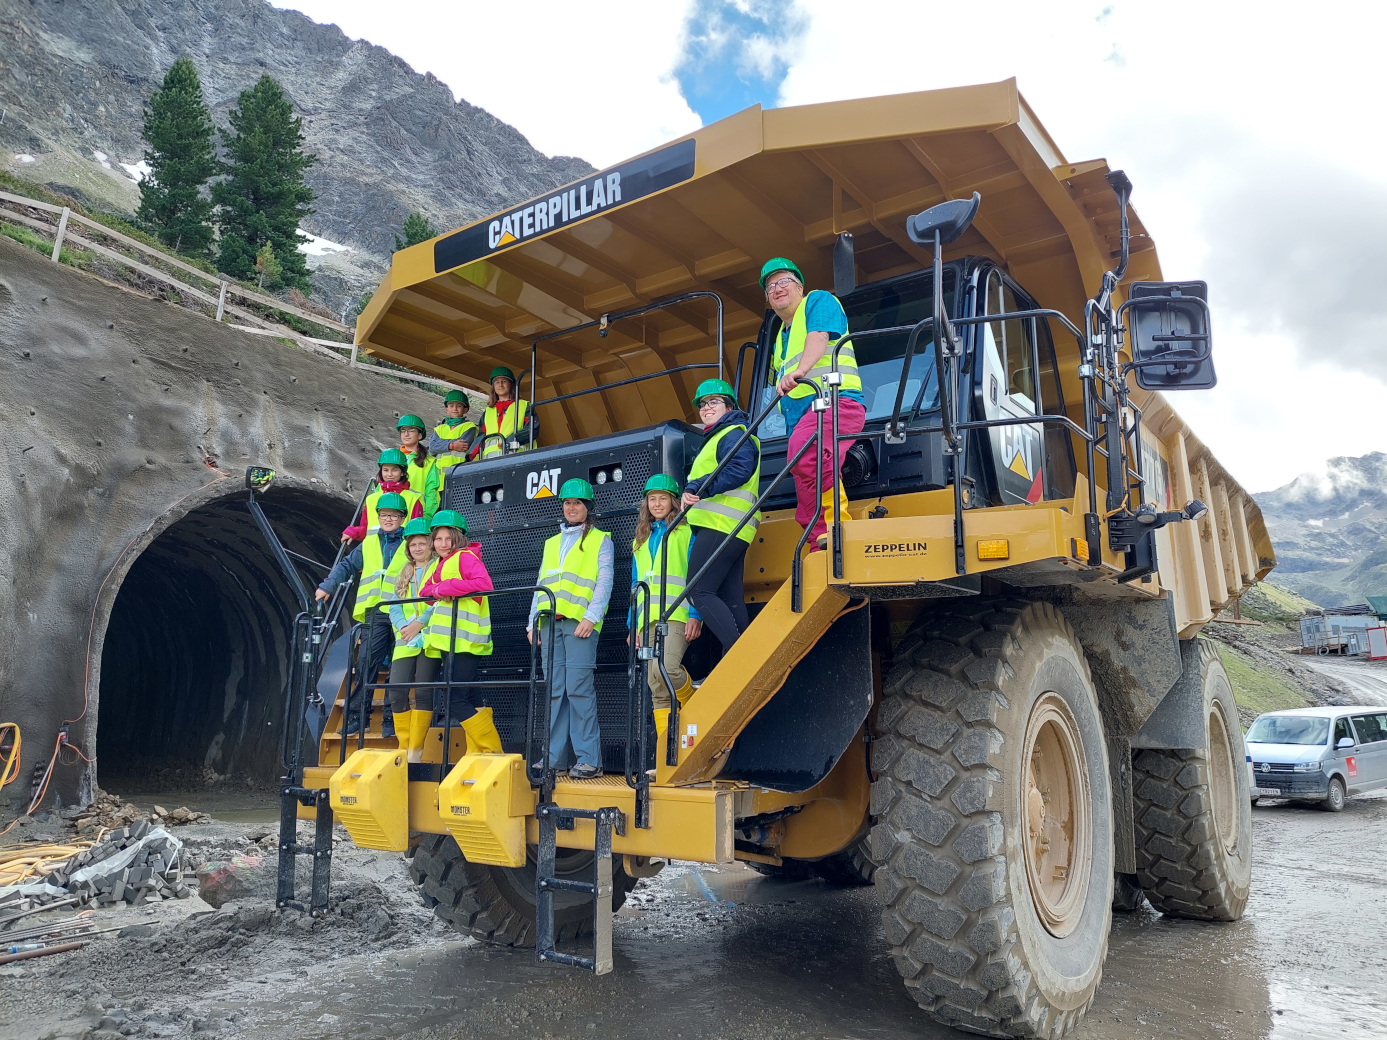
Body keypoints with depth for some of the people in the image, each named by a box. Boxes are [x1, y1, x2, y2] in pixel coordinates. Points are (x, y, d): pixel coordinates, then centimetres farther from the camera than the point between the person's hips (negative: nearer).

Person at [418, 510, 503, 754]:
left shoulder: (465, 557, -5)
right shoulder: (439, 564, 22)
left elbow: (484, 583, -20)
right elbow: (424, 591, 14)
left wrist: (444, 588, -16)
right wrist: (438, 591, -8)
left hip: (463, 641, -9)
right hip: (448, 641, 9)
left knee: (454, 700, -13)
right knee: (469, 700, 10)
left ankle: (493, 751, -8)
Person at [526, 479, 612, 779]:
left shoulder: (600, 540, 10)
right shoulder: (551, 543, 26)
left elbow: (604, 582, -1)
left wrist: (592, 616, -14)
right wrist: (533, 621, 14)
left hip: (580, 622, -5)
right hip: (550, 623, 5)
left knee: (579, 688, -11)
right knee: (554, 690, 3)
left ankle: (589, 759, -8)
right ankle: (554, 757, 7)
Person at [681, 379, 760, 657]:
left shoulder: (733, 433, -3)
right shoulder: (718, 438, 29)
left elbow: (740, 469, -22)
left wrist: (697, 488, -23)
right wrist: (692, 494, 10)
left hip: (721, 524, -11)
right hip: (732, 529, 11)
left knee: (699, 591, -15)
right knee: (730, 597, 7)